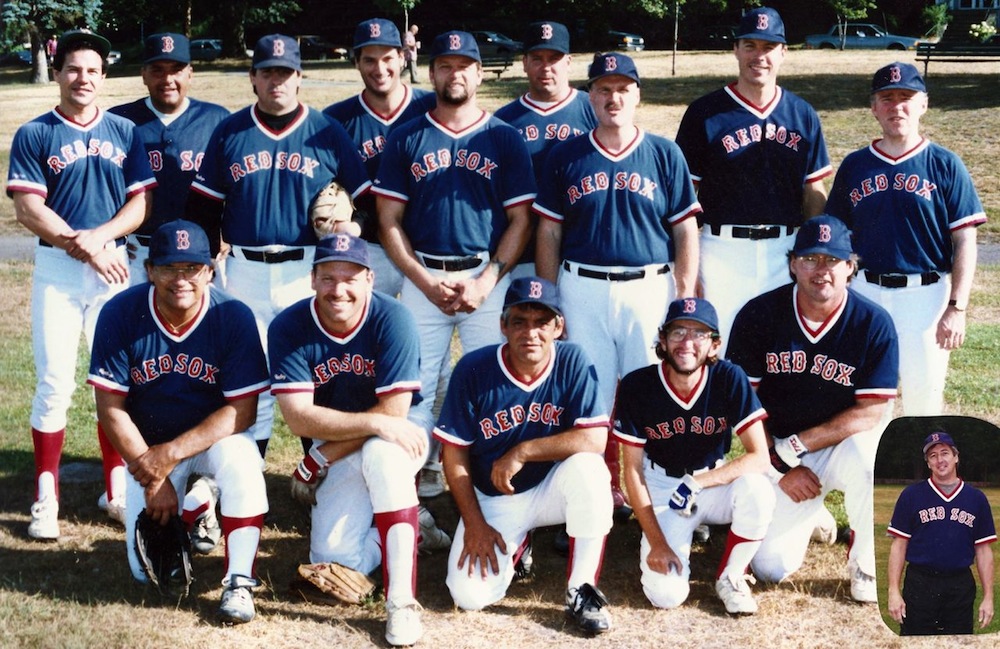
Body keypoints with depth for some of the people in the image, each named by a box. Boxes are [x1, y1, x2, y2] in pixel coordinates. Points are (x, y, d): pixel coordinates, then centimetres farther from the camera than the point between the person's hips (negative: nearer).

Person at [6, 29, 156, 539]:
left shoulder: (125, 133, 9)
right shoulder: (33, 136, 2)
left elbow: (140, 203, 3)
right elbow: (28, 210, -6)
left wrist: (97, 236, -14)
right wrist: (85, 247, -13)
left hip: (114, 267, 2)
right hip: (57, 270, -2)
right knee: (55, 383, -4)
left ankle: (117, 490, 15)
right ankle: (46, 498, 4)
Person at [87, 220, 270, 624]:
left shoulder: (234, 316, -19)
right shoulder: (120, 314, -16)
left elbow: (242, 411, -18)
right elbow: (111, 408, -12)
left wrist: (171, 454, -25)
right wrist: (152, 479, -17)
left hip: (214, 436, -1)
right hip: (147, 446, 2)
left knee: (241, 460, -36)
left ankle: (239, 583, -23)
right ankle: (191, 510, 26)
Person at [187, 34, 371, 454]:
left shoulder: (327, 133, 4)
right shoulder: (229, 132, 7)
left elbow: (364, 202, 7)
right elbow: (204, 207, 10)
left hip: (310, 272, -1)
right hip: (246, 272, 1)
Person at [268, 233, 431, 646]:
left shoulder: (393, 320, -20)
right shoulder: (288, 329, -15)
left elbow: (394, 409, -21)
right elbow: (298, 417, -21)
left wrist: (325, 455, -21)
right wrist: (376, 422, -30)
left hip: (397, 433, -2)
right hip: (338, 455, 3)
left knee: (382, 454, -38)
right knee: (336, 558, -15)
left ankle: (402, 601, -31)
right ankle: (410, 530, 18)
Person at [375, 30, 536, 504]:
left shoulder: (506, 139, 6)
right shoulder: (405, 140, 8)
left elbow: (520, 220, 3)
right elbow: (389, 221, 5)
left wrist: (486, 282, -10)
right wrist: (427, 282, -7)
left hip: (488, 278, -1)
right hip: (422, 278, 1)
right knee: (417, 385, 1)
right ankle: (421, 485, 10)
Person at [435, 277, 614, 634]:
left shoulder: (572, 361, -15)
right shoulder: (473, 369, -14)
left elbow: (595, 439, -23)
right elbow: (455, 452, -8)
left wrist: (523, 452, -26)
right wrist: (474, 524, -11)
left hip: (550, 490, -1)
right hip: (492, 500, 1)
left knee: (588, 467, -33)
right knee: (470, 596, -16)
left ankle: (581, 591, -16)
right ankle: (515, 545, 20)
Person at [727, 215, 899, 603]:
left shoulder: (874, 323, -15)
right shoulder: (758, 315, -11)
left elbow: (872, 412, -15)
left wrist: (795, 445, -21)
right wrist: (779, 465, -13)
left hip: (843, 444, -2)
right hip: (778, 451, 2)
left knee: (862, 453, -38)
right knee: (771, 568, -8)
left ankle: (865, 563, -11)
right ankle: (812, 510, 27)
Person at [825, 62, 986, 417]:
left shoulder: (945, 165, 1)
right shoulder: (854, 166, 9)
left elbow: (965, 242, -2)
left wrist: (957, 308, -10)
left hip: (925, 296, -2)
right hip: (865, 293, 3)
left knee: (924, 394, -2)